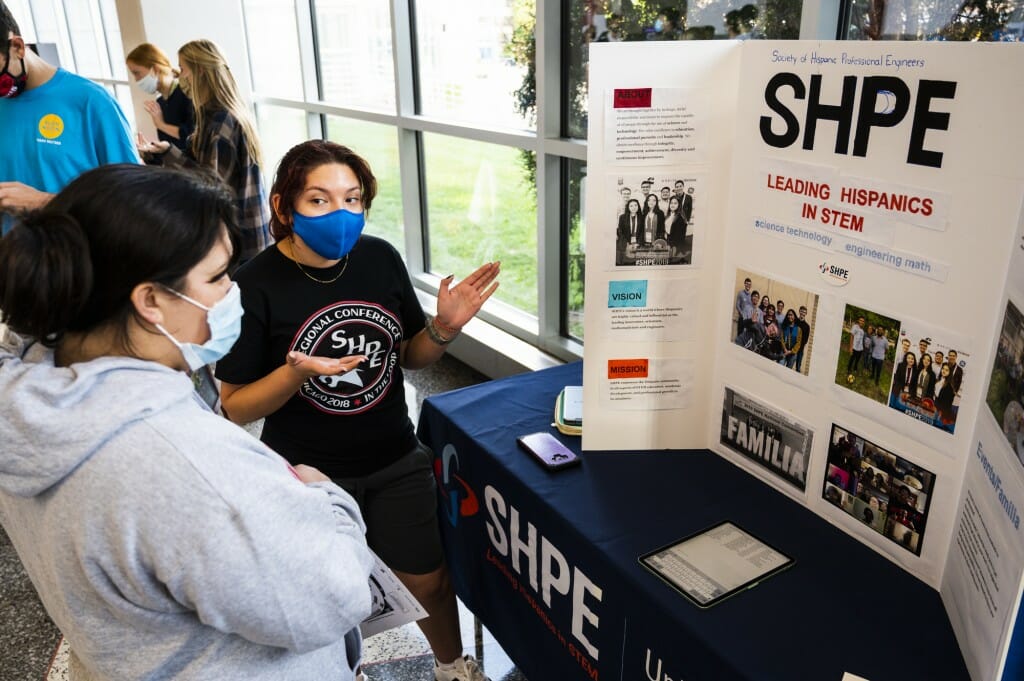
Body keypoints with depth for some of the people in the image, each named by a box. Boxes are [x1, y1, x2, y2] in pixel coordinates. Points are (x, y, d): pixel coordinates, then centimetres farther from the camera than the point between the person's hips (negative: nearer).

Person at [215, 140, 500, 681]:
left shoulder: (381, 258, -8)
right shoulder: (257, 285, -18)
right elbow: (236, 407, -12)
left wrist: (443, 328, -15)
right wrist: (296, 372, -30)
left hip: (395, 462, 3)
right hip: (307, 475, -2)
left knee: (426, 582, 15)